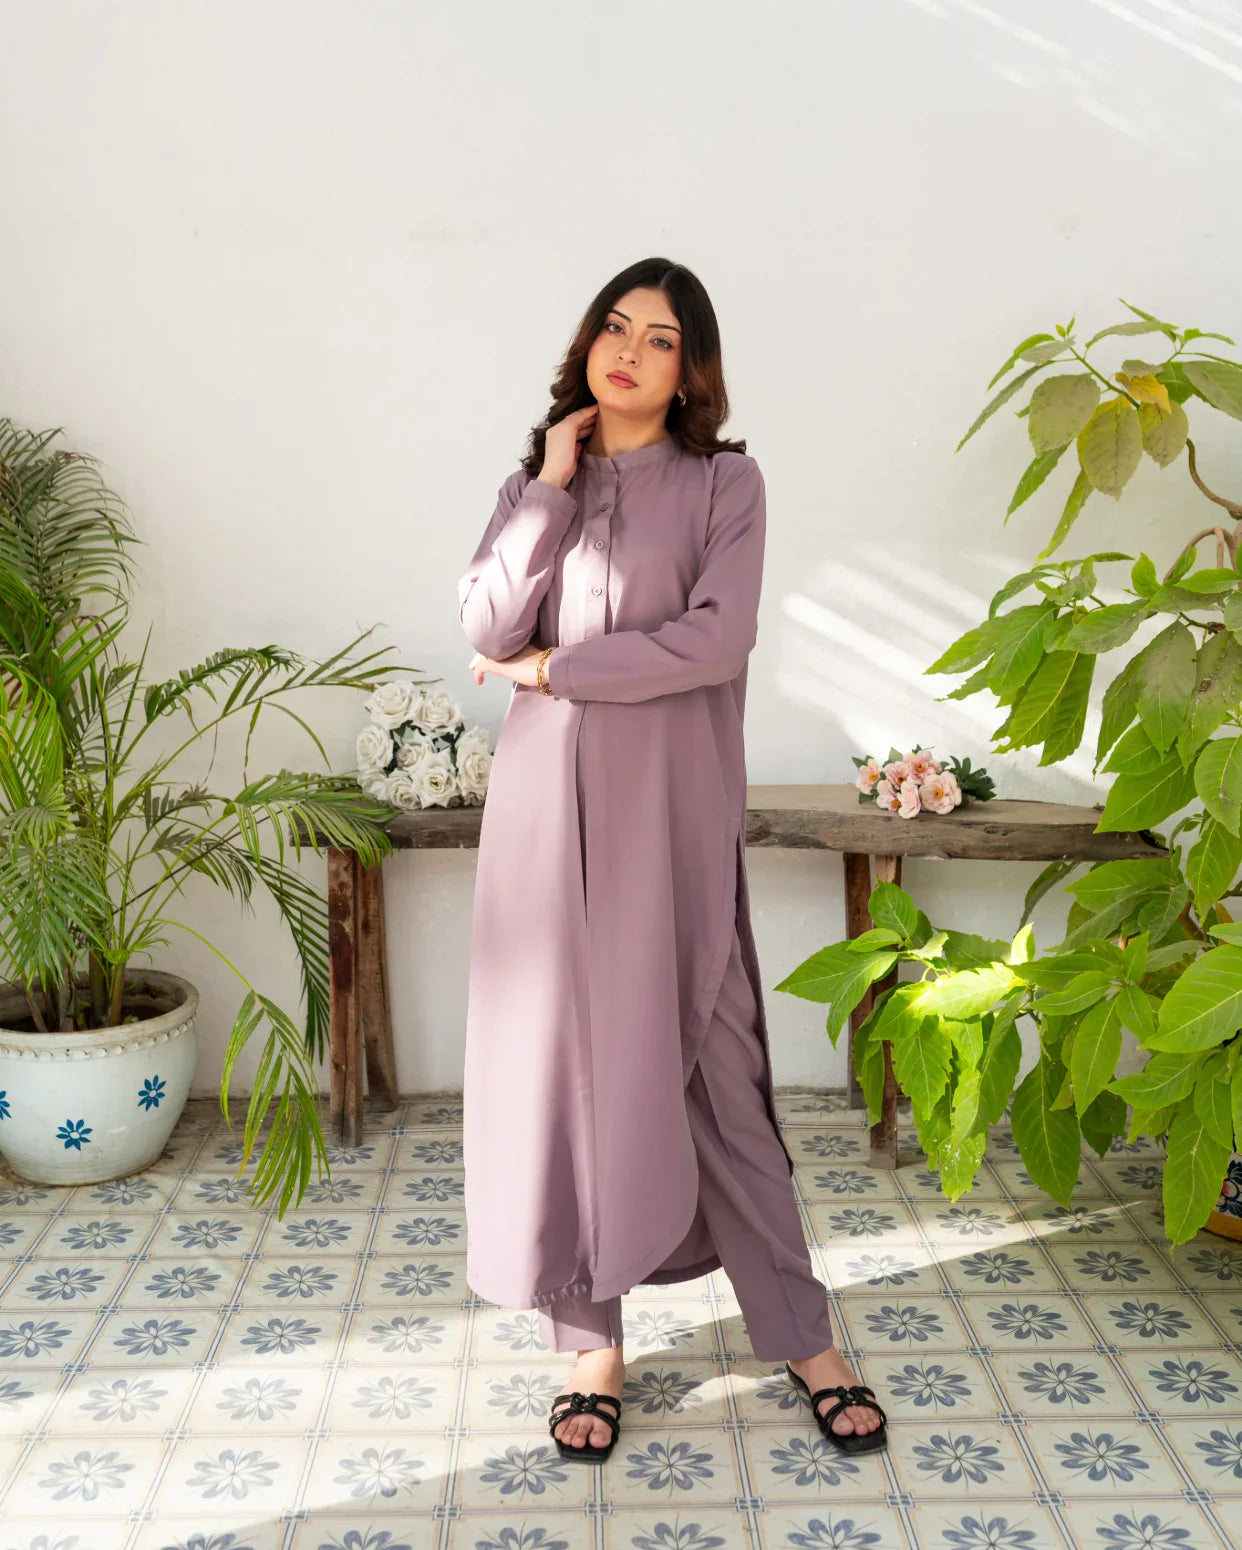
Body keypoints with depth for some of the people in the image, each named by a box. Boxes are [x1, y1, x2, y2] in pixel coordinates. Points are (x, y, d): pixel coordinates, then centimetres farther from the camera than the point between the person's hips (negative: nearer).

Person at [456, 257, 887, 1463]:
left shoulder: (725, 484, 2)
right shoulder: (533, 485, 12)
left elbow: (716, 640, -13)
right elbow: (485, 631, -3)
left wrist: (556, 667, -9)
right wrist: (551, 485, -5)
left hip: (674, 804, -3)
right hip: (551, 803, 3)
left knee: (710, 1061, 1)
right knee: (566, 1058, 5)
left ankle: (801, 1336, 18)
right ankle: (591, 1340, 20)